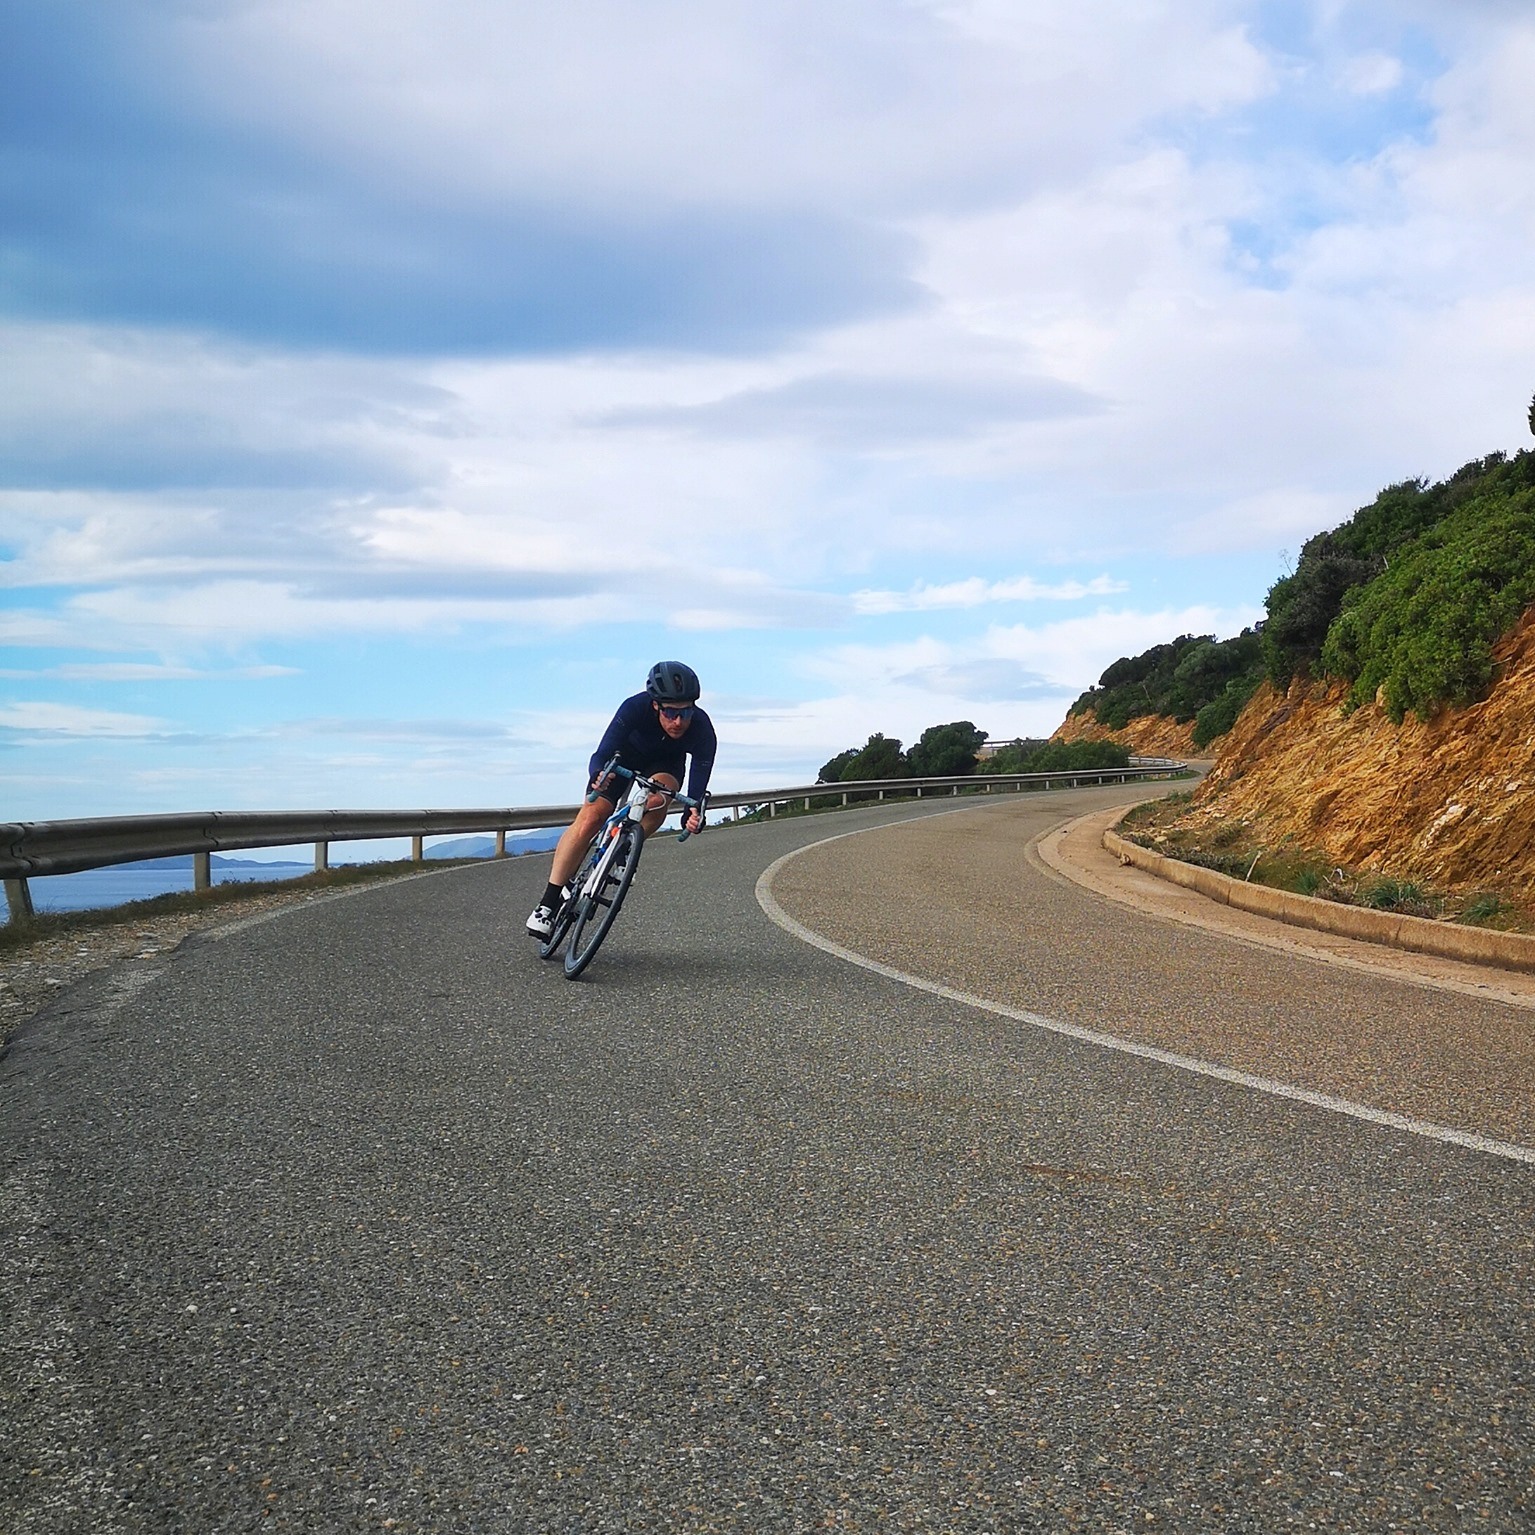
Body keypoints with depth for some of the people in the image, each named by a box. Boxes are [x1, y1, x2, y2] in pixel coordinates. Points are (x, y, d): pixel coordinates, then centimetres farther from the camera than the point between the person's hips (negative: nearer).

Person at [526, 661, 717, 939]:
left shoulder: (702, 730, -33)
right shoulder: (636, 708, -36)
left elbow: (698, 789, -34)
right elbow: (602, 754, -40)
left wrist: (694, 815, -55)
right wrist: (599, 776, -63)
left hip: (665, 765, 1)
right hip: (624, 758, -1)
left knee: (657, 799, -34)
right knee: (589, 819, -18)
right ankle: (549, 901, -9)